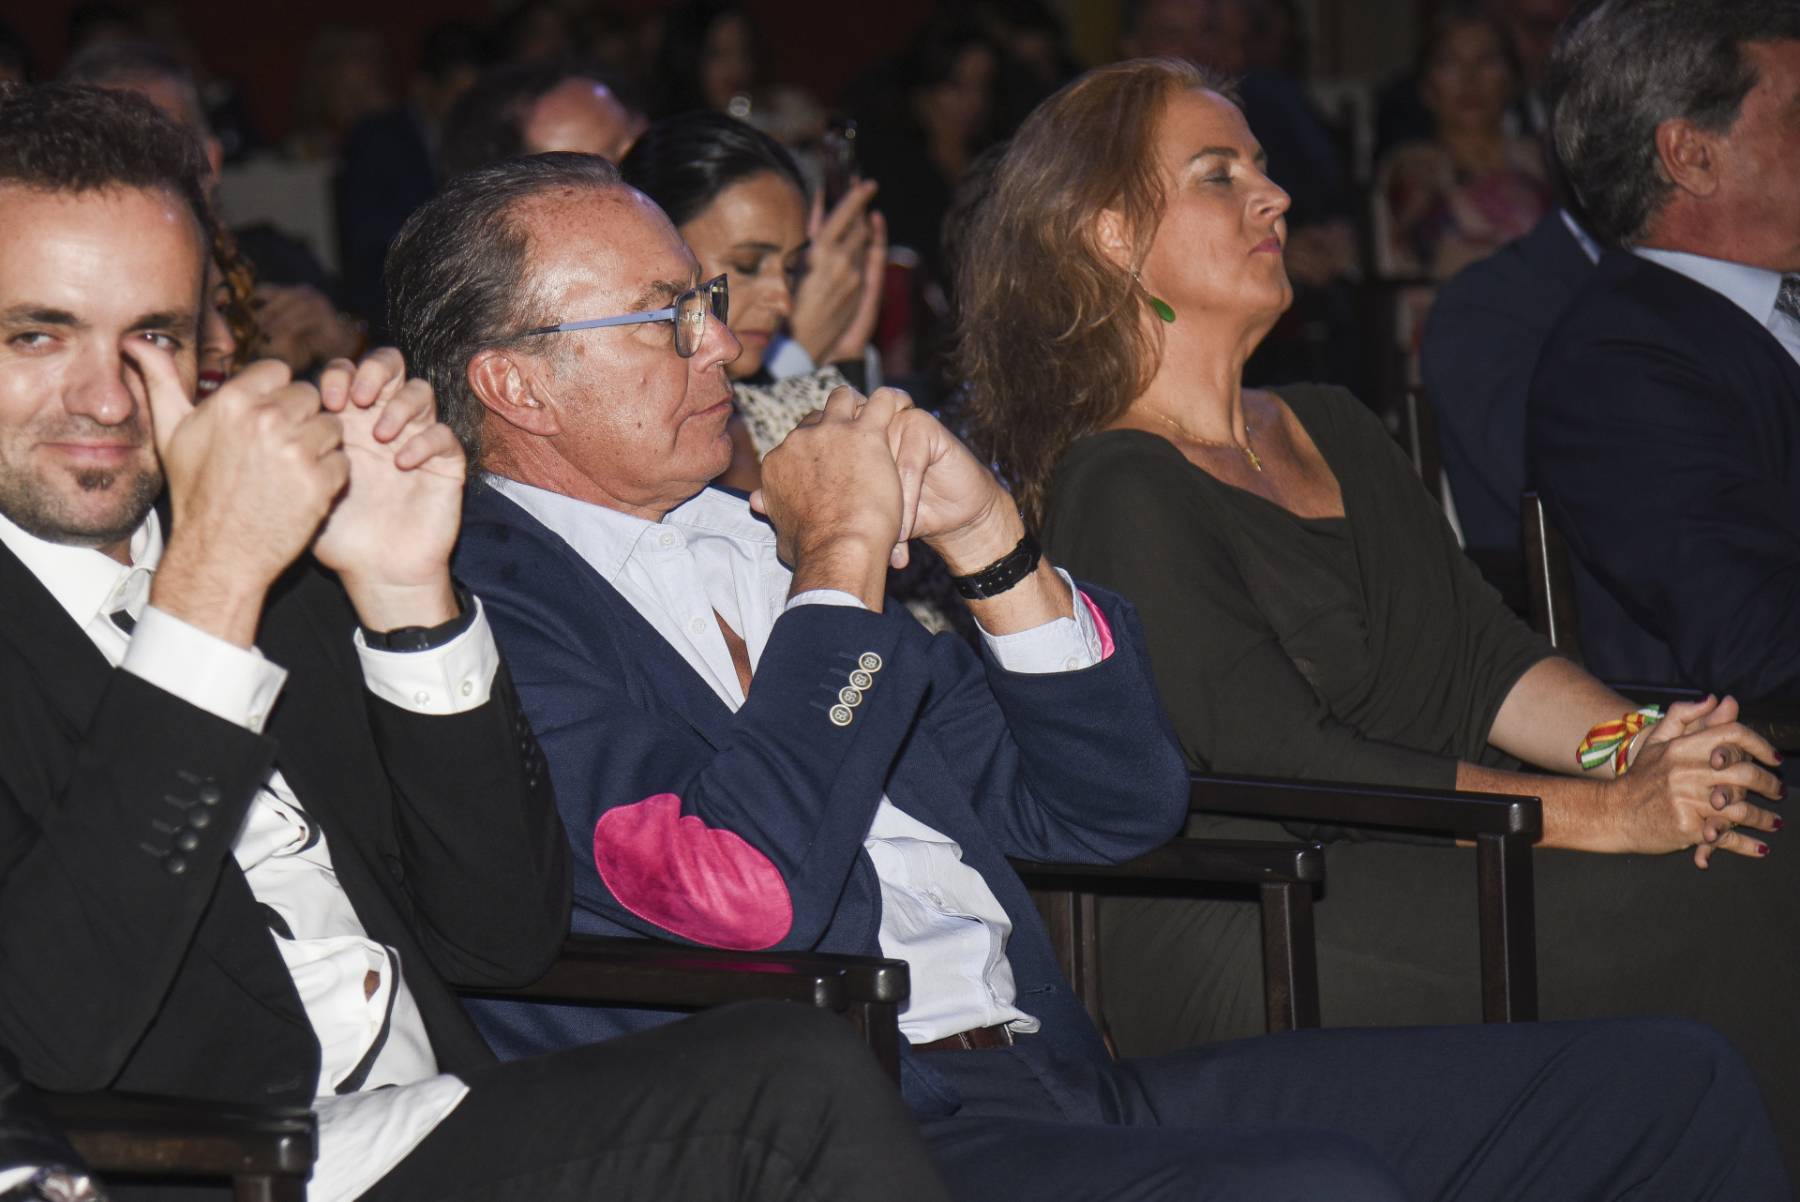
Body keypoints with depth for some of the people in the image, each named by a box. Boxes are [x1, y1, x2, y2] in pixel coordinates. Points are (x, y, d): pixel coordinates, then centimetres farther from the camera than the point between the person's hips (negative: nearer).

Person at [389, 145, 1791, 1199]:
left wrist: (987, 537, 7)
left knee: (1668, 1084, -1)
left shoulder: (747, 538, 21)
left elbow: (1112, 807, 21)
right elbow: (740, 894, -21)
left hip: (1052, 1081, 9)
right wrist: (840, 564, -9)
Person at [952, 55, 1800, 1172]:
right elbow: (1282, 762, -15)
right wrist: (1604, 815, -17)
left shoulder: (1331, 429, 22)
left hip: (1423, 865, 8)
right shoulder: (1118, 492, -6)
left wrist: (1633, 744, -7)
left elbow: (1483, 652, 15)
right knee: (1695, 914, -24)